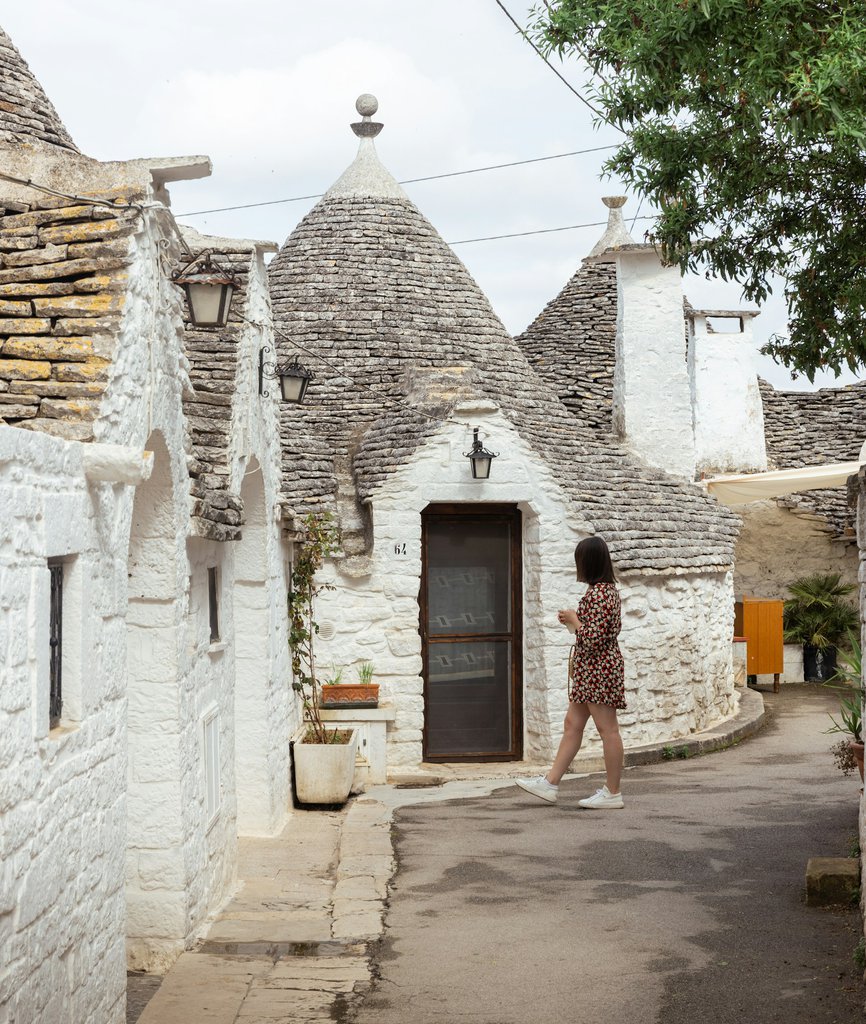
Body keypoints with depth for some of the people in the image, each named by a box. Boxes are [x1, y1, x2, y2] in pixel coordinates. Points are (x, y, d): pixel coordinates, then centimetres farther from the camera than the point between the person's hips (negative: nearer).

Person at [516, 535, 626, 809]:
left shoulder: (597, 594, -20)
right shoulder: (608, 589, 12)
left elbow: (593, 639, -24)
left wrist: (573, 621, -9)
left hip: (598, 670, -11)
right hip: (589, 670, 11)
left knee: (607, 729, -3)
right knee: (572, 724, 12)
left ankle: (613, 793, 4)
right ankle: (550, 783, 16)